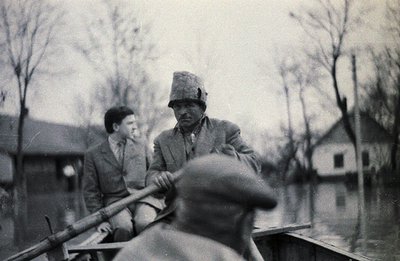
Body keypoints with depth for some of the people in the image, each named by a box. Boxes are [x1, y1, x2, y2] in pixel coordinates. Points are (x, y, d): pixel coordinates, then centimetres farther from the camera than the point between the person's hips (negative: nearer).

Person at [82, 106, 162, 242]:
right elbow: (91, 192, 7)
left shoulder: (140, 145, 15)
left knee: (145, 224, -34)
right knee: (123, 227, -35)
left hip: (142, 199, 1)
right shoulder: (93, 155, 8)